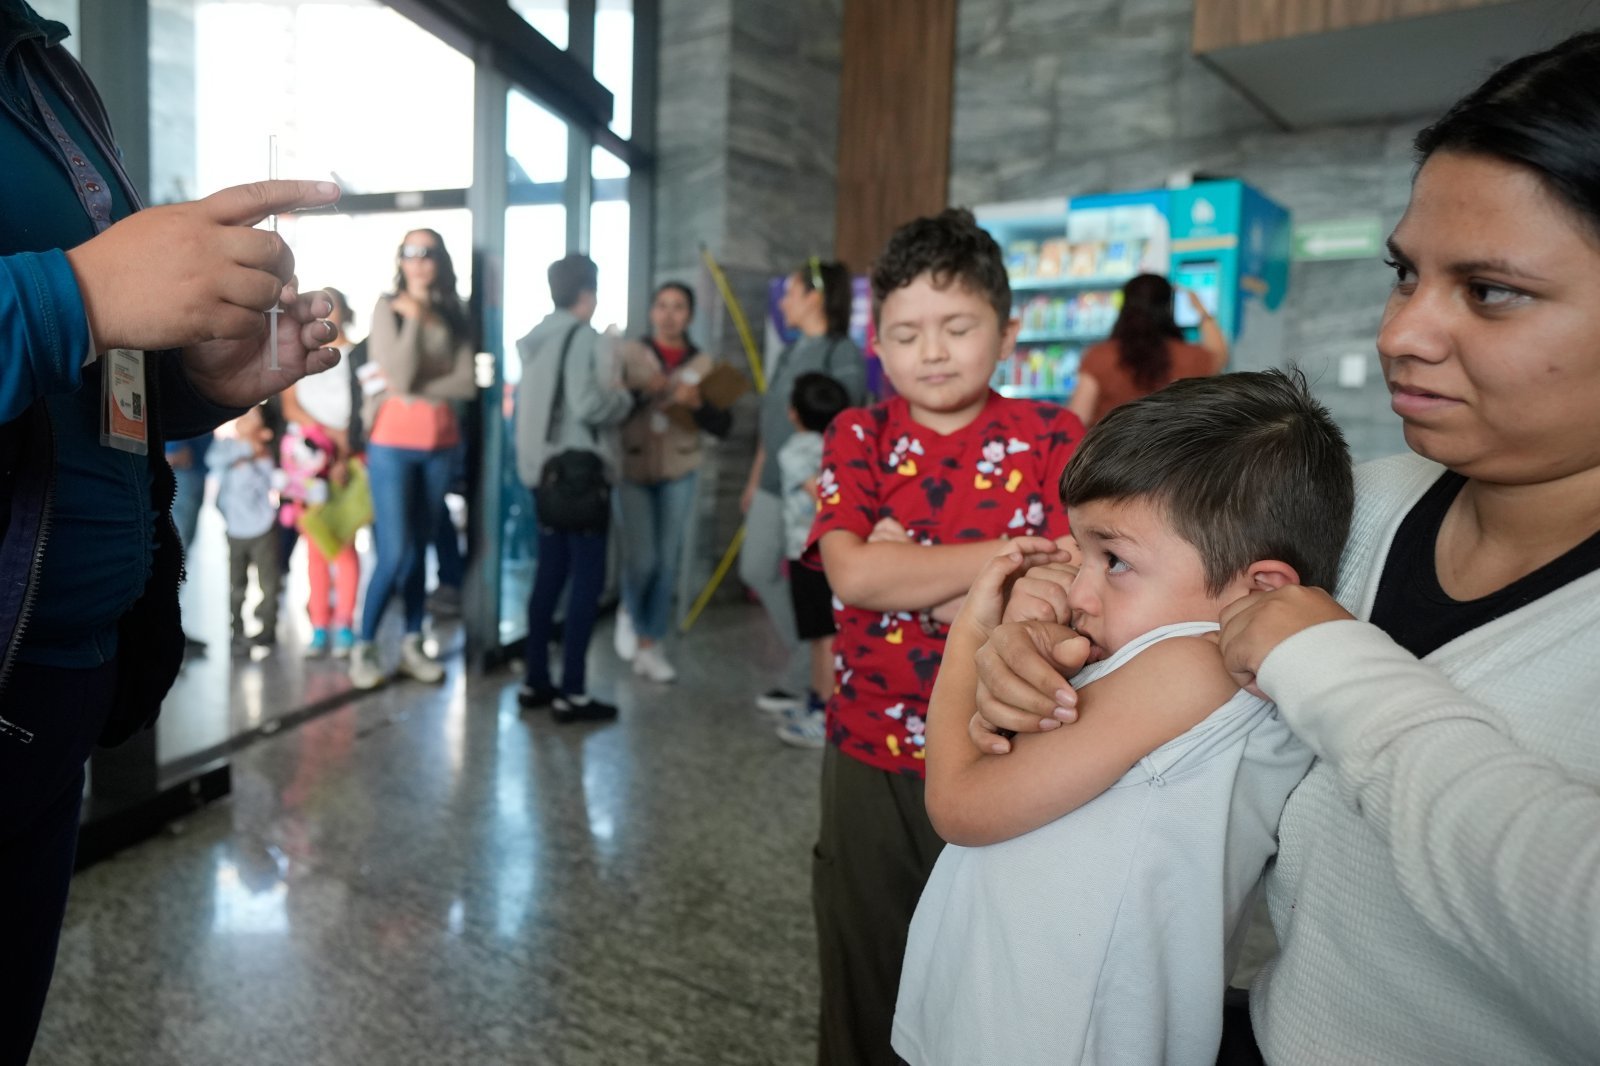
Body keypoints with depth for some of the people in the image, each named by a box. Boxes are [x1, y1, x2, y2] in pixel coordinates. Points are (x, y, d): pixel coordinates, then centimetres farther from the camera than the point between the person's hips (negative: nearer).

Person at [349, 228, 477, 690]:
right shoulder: (388, 307, -3)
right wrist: (413, 319, -10)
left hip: (440, 443, 4)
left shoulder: (453, 315, 7)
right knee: (395, 553, -7)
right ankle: (363, 646, 8)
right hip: (393, 442, -4)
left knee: (420, 548, 10)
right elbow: (399, 378, -14)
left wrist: (418, 390, -13)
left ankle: (413, 645, 19)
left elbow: (466, 383, -2)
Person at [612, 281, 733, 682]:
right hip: (631, 468, -2)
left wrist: (698, 403, -17)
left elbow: (723, 426, 1)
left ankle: (650, 645, 19)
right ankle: (630, 612, 29)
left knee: (667, 562, 4)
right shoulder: (628, 354, -1)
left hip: (679, 473, 2)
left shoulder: (703, 364, 5)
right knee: (641, 559, -6)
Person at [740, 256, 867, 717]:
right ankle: (808, 655, 28)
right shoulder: (791, 353, 13)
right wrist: (755, 479, 19)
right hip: (774, 484, 9)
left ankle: (801, 680, 18)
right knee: (756, 570, 12)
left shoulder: (843, 355, -11)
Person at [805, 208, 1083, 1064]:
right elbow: (852, 574, -17)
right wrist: (1010, 553, -19)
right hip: (872, 754, 2)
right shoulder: (858, 436, -1)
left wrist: (906, 569, -18)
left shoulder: (1051, 438, -4)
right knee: (865, 971, 18)